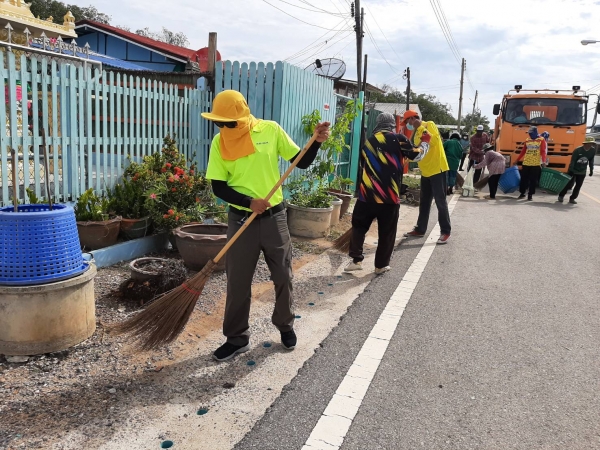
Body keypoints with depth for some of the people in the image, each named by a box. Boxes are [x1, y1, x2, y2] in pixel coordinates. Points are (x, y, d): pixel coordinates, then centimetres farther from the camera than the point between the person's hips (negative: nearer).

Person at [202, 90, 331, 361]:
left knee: (283, 276, 11)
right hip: (241, 219, 0)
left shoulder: (270, 130, -6)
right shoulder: (220, 142, -4)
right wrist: (248, 202, -19)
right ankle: (237, 338, 23)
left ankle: (285, 325, 35)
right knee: (237, 280, 6)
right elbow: (218, 188, -5)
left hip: (274, 217, 0)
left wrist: (317, 142, -18)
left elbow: (302, 163, 0)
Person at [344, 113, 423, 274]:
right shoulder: (398, 139, -1)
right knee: (387, 233, 9)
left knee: (359, 226, 18)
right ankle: (381, 265, 16)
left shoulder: (369, 142, 12)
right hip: (389, 196, -3)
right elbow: (416, 155, 9)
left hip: (367, 194, 3)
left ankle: (356, 260, 13)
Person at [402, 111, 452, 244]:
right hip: (425, 171, 9)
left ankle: (445, 232, 2)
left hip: (437, 169, -9)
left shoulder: (429, 125, -8)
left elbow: (434, 141, -23)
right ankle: (420, 229, 22)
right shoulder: (417, 133, 15)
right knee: (424, 202, 14)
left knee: (440, 201, -4)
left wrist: (421, 128, -21)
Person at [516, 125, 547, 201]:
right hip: (526, 163, 3)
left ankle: (530, 195, 6)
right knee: (524, 179, 6)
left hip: (535, 164, -3)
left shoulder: (541, 140, 0)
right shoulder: (527, 140, 11)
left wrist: (544, 161, -21)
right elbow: (523, 151, 16)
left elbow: (543, 151, -7)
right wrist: (517, 160, 12)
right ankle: (522, 193, 17)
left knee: (533, 180, 0)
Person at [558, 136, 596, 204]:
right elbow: (572, 161, -18)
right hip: (573, 170, -4)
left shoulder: (593, 151, -6)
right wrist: (570, 170, -19)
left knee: (578, 186, 4)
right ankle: (561, 196, 17)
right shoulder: (578, 150, -20)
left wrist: (591, 170, 8)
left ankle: (572, 198, 14)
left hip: (582, 172, 5)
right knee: (569, 184, -1)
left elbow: (591, 161, 7)